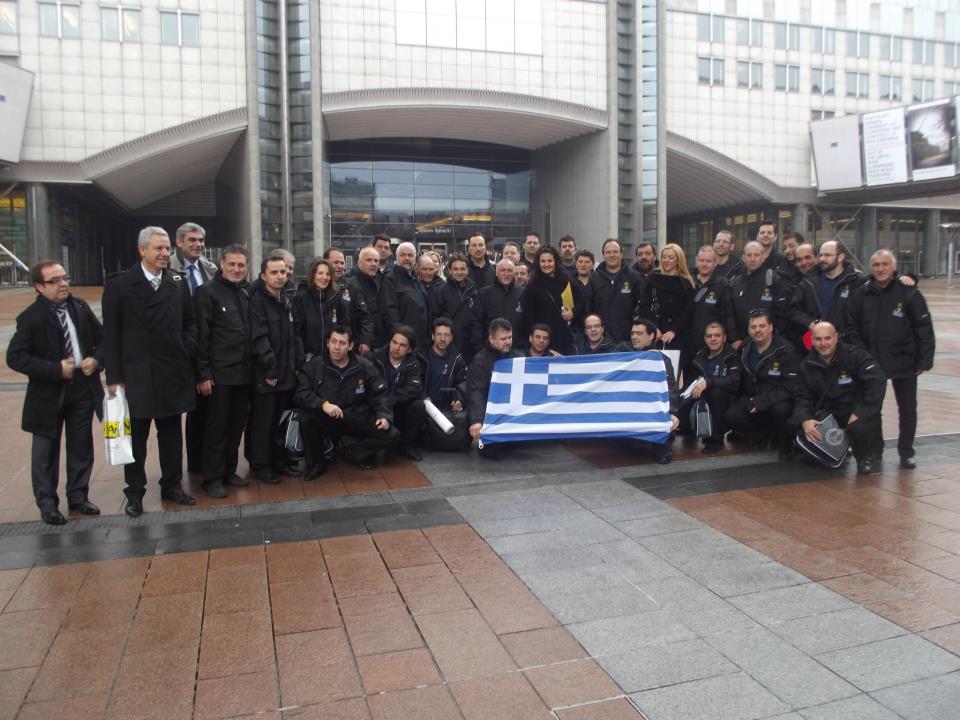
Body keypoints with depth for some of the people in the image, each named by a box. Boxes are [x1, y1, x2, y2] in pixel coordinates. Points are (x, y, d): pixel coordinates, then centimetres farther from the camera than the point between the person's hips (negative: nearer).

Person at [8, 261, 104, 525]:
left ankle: (78, 496, 29)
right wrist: (56, 370, -21)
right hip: (48, 394, -4)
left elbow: (102, 337, 11)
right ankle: (47, 504, 23)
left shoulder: (80, 307, 1)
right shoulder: (30, 318, -13)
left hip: (83, 389, 4)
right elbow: (15, 357, -17)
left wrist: (96, 359, -8)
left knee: (81, 448, 14)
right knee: (45, 452, 9)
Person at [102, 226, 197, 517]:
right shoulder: (119, 284, -4)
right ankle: (134, 493, 19)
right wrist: (114, 376, -7)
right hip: (136, 375, -3)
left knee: (171, 433, 12)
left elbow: (190, 322, 14)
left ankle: (171, 486, 26)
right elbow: (111, 333, -4)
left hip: (173, 373, 3)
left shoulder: (178, 283, 6)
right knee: (137, 436, 6)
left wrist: (186, 349, -3)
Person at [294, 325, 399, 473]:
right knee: (307, 418, -34)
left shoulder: (364, 366, 0)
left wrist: (384, 416, -14)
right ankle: (316, 462, -7)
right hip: (326, 421, -1)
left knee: (391, 435, -17)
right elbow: (300, 394, -16)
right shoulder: (314, 365, -6)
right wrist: (323, 404, -33)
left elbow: (380, 394, 4)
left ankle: (349, 447, 6)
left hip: (356, 419, 2)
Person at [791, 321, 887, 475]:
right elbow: (802, 398, 2)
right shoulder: (807, 365, 4)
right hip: (828, 412, 4)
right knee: (804, 432, -23)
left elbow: (877, 382, -20)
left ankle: (868, 457, -1)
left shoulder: (855, 355, -10)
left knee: (860, 427, -37)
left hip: (859, 412, -4)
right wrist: (804, 420, -20)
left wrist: (860, 413, -28)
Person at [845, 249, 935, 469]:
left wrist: (924, 360, -9)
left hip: (904, 362, -1)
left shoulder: (909, 293, -7)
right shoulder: (860, 294, -1)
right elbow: (852, 328, 1)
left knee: (907, 409, 9)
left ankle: (906, 453, 23)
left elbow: (924, 329, -6)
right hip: (870, 363, 1)